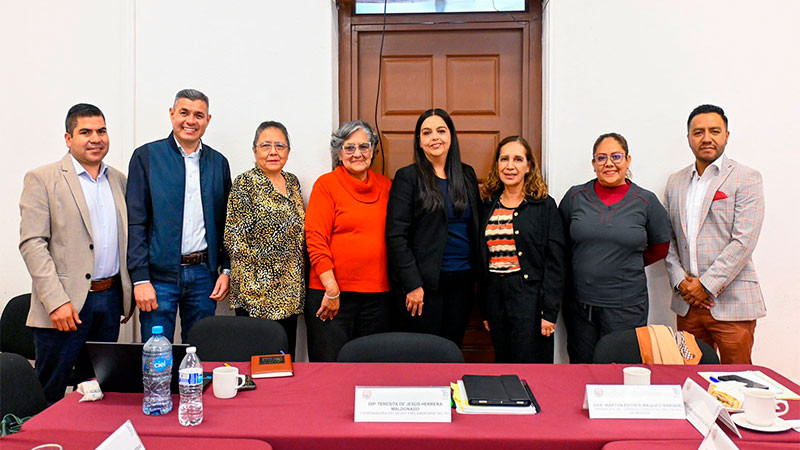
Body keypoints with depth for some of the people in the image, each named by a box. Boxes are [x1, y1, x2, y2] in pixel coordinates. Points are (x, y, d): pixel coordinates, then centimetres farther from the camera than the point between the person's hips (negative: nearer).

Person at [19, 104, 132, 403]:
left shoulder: (119, 180, 12)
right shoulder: (42, 179, -3)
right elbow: (32, 244, -10)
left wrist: (129, 294, 13)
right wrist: (56, 301, -18)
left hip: (110, 299, 5)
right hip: (66, 304, -4)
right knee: (49, 393, 5)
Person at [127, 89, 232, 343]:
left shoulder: (218, 162, 9)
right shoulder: (147, 156, 0)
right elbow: (135, 223, -5)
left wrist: (226, 270, 4)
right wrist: (140, 279, -11)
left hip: (203, 274, 3)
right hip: (159, 274, -3)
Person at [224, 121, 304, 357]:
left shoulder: (292, 182, 12)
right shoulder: (245, 183, -8)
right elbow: (234, 238, -12)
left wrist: (297, 281, 11)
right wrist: (254, 283, -15)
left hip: (291, 291, 7)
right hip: (258, 294, -7)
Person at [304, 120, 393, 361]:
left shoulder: (385, 186, 11)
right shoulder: (326, 184, -2)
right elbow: (315, 240, -8)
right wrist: (331, 289, -13)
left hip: (377, 294, 4)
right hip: (331, 293, -4)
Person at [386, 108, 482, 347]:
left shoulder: (467, 174, 11)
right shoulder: (408, 177, -4)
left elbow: (476, 225, 16)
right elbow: (396, 235, -9)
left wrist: (479, 274, 8)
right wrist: (412, 284, -14)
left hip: (463, 280, 5)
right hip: (425, 281, -4)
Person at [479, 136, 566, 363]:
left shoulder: (544, 205, -3)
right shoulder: (489, 205, 10)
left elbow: (556, 262, -7)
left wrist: (549, 312, -12)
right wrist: (485, 310, 12)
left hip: (529, 299, -4)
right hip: (496, 297, 5)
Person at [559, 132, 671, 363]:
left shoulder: (646, 201, 1)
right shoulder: (575, 196, 2)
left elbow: (660, 248, 12)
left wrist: (627, 264, 8)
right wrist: (586, 263, 6)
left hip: (626, 307, -1)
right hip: (579, 303, 1)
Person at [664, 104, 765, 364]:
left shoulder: (746, 179, -2)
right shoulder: (675, 182, 13)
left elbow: (743, 241, -11)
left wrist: (706, 285, -14)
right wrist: (680, 281, -2)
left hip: (731, 303, -4)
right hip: (687, 302, 4)